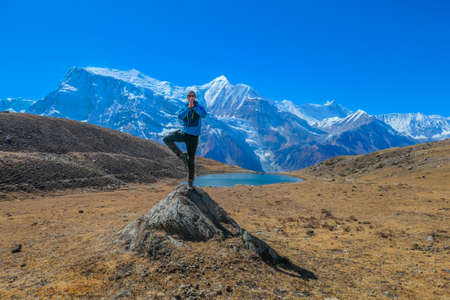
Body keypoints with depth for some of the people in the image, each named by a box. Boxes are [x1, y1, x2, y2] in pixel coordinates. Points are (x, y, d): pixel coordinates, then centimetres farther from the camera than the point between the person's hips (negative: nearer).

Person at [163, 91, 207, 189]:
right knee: (166, 139, -17)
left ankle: (190, 182, 16)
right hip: (184, 132, 3)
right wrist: (188, 107, -24)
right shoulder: (184, 108, 5)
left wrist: (194, 106, -31)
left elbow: (204, 114, -25)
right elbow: (180, 117, -16)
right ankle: (181, 155, -3)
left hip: (193, 136, -3)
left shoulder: (199, 107, -3)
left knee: (191, 159, 2)